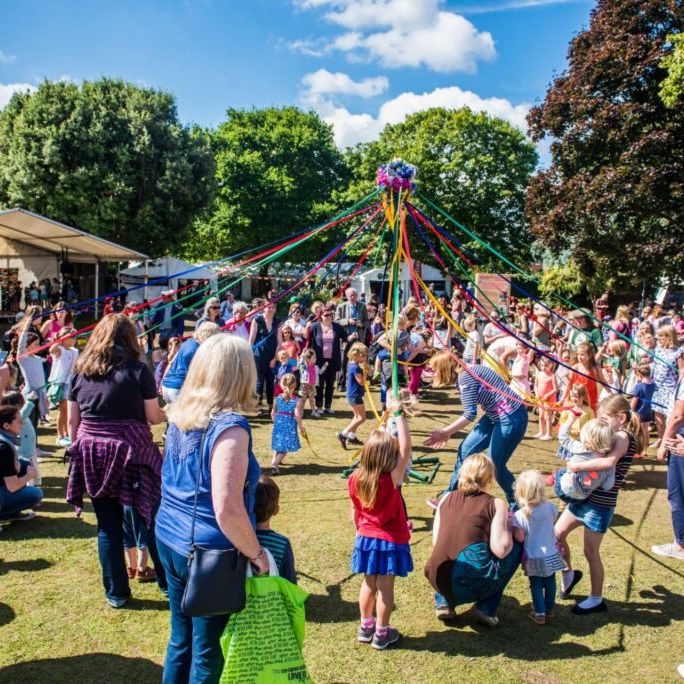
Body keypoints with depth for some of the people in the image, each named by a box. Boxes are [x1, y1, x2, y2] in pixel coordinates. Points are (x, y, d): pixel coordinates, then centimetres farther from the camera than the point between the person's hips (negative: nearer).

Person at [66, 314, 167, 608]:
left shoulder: (81, 370, 6)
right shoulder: (137, 369, -6)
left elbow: (72, 421, 9)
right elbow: (153, 417, -5)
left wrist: (79, 450, 21)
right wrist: (167, 412, 16)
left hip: (91, 454, 4)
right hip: (131, 452, -3)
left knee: (107, 525, 11)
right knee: (153, 517, 11)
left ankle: (116, 593, 22)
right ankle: (168, 582, 21)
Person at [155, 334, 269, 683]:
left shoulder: (181, 416, 1)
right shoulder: (229, 426, -23)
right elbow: (227, 510, -28)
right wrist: (257, 554, -15)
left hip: (170, 541, 7)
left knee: (181, 641, 23)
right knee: (209, 656, 11)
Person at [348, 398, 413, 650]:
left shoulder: (355, 479, -10)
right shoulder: (391, 480, -24)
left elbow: (355, 511, 3)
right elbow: (406, 447, -25)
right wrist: (398, 414, -22)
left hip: (366, 538, 4)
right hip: (391, 541, -4)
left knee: (368, 584, 18)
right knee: (385, 588, 8)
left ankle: (366, 627, 31)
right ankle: (381, 633, 20)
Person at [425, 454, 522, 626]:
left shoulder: (447, 498, 12)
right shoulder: (495, 504, 0)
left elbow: (436, 543, 12)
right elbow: (500, 550, -10)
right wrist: (507, 528, 11)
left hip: (438, 581, 5)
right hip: (471, 585, -5)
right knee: (517, 544, 18)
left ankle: (443, 602, 17)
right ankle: (486, 609, 12)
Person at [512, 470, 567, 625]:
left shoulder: (520, 515, -21)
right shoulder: (550, 507, -12)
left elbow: (519, 537, -21)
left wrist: (513, 528, -3)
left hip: (533, 557, -3)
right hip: (551, 554, 3)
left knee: (536, 584, 14)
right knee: (550, 582, 20)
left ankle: (539, 613, 18)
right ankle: (550, 609, 34)